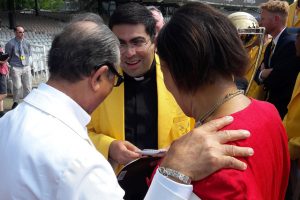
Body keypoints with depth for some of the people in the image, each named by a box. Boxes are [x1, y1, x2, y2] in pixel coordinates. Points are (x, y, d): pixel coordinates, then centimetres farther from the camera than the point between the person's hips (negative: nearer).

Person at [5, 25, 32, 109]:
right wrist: (12, 64, 8)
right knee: (17, 86, -4)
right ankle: (16, 102, 13)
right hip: (16, 68, -3)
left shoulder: (27, 43, 5)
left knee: (28, 86, 4)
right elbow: (8, 57, 3)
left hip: (26, 67, 3)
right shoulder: (10, 43, -6)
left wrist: (27, 62, 12)